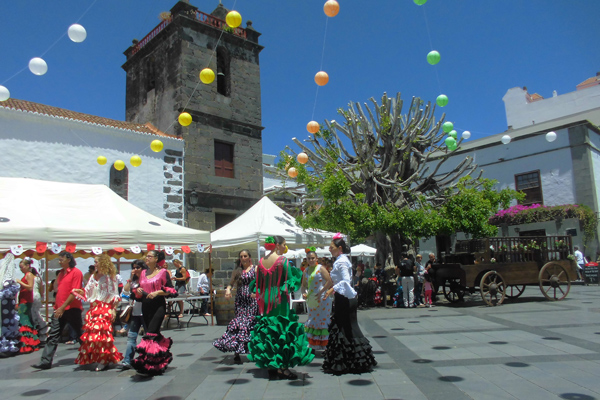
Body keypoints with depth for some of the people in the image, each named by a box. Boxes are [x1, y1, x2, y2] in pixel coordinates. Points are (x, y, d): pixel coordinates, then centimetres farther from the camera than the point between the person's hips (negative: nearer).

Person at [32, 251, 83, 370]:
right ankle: (46, 361, 6)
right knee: (53, 335, 3)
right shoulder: (61, 273, 13)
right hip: (59, 309, 7)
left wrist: (63, 307, -19)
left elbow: (74, 292, -17)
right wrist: (57, 306, 10)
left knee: (79, 334, 6)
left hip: (72, 309, -7)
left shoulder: (76, 273, -11)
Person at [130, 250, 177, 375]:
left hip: (158, 305, -6)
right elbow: (138, 294, 22)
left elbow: (171, 291, -5)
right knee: (151, 333, 7)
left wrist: (158, 292, -17)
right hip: (146, 306, 6)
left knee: (151, 333, -14)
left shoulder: (163, 272, -2)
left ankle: (146, 363, -12)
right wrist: (138, 291, -1)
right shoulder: (143, 273, 14)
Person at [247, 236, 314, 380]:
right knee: (283, 330, 1)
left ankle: (270, 367, 19)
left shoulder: (262, 261, 6)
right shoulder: (282, 260, -12)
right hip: (280, 300, -6)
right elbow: (289, 281, -11)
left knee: (267, 330, 12)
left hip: (266, 301, 6)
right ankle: (282, 367, 3)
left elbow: (258, 283, 11)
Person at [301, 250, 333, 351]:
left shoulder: (321, 268, -7)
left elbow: (329, 281, -15)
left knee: (322, 320, -2)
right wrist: (304, 293, -2)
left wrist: (321, 292, -19)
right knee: (312, 321, 12)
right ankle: (313, 344, 22)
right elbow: (304, 285, 19)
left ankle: (323, 344, 6)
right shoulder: (306, 271, 11)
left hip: (322, 299, -6)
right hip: (311, 300, 6)